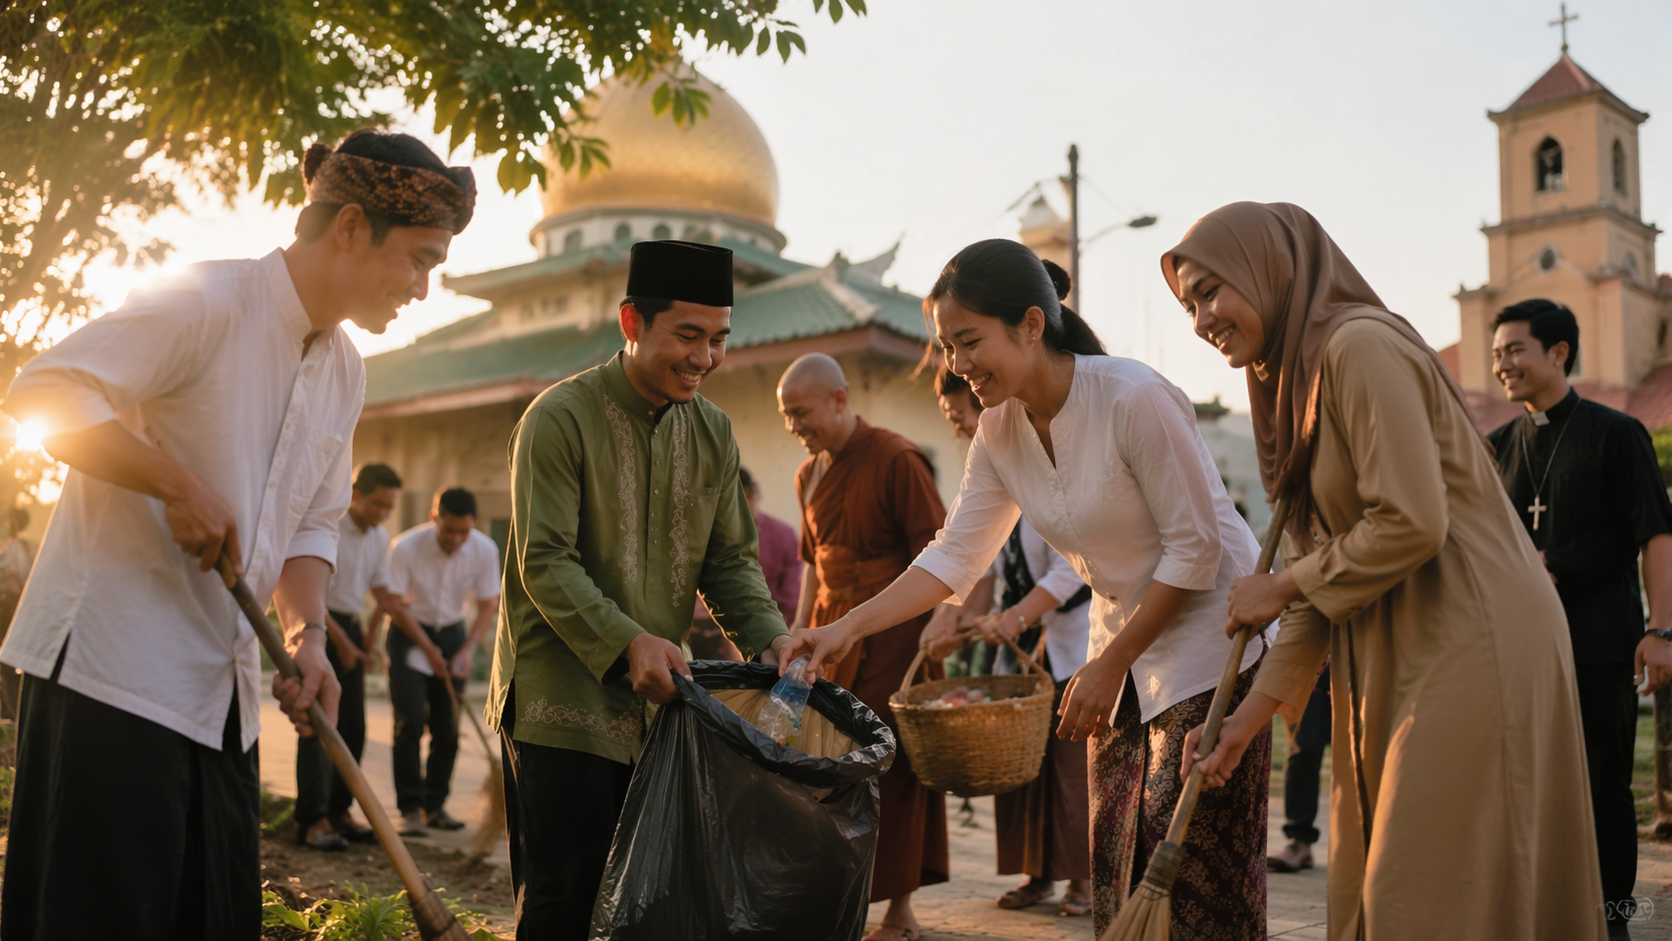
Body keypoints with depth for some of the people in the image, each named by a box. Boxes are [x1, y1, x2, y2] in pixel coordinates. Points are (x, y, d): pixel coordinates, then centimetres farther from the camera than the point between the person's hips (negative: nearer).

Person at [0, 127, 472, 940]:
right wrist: (182, 485, -22)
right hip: (111, 663, -8)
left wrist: (306, 636, 0)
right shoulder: (206, 302, -13)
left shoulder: (344, 371, 12)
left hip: (221, 690, 8)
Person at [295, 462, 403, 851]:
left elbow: (381, 593, 16)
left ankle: (338, 811, 16)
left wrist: (370, 641, 8)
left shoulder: (380, 538, 9)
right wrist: (340, 643, -14)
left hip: (350, 628, 7)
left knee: (353, 726, 7)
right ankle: (312, 821, -8)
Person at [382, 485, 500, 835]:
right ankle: (410, 809, -5)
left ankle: (435, 805, 15)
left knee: (448, 728, 2)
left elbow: (489, 605, -6)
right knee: (410, 722, -12)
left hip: (452, 633, 3)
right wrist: (428, 649, -14)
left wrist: (468, 649, -18)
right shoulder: (406, 547, -22)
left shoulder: (485, 550, -14)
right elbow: (393, 603, -14)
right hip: (409, 634, -3)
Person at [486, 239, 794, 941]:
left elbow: (729, 559, 9)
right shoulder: (560, 417, -10)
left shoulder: (714, 433, 8)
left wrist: (769, 636, -10)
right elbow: (544, 562, -15)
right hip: (563, 704, -5)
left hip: (661, 703, 6)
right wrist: (628, 642, -28)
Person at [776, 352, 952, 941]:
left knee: (891, 768, -1)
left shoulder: (896, 460, -9)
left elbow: (936, 554, -11)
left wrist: (939, 625, -19)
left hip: (892, 634, -6)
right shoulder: (808, 475, 13)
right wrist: (801, 627, 16)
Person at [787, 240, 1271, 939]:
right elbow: (953, 555, 1)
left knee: (1195, 882, -5)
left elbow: (1196, 547, -19)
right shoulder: (1000, 432, -2)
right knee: (1120, 869, 9)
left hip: (1209, 633, -7)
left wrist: (1108, 665, -16)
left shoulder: (1134, 398, -23)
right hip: (1125, 639, 7)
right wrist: (848, 628, -10)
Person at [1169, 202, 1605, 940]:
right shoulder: (1297, 375, 15)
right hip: (1398, 661, 9)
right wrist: (1252, 713, 8)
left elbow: (1412, 524, -22)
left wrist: (1280, 589, -8)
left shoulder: (1362, 345, -14)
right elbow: (1328, 569, 12)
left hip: (1470, 649, -9)